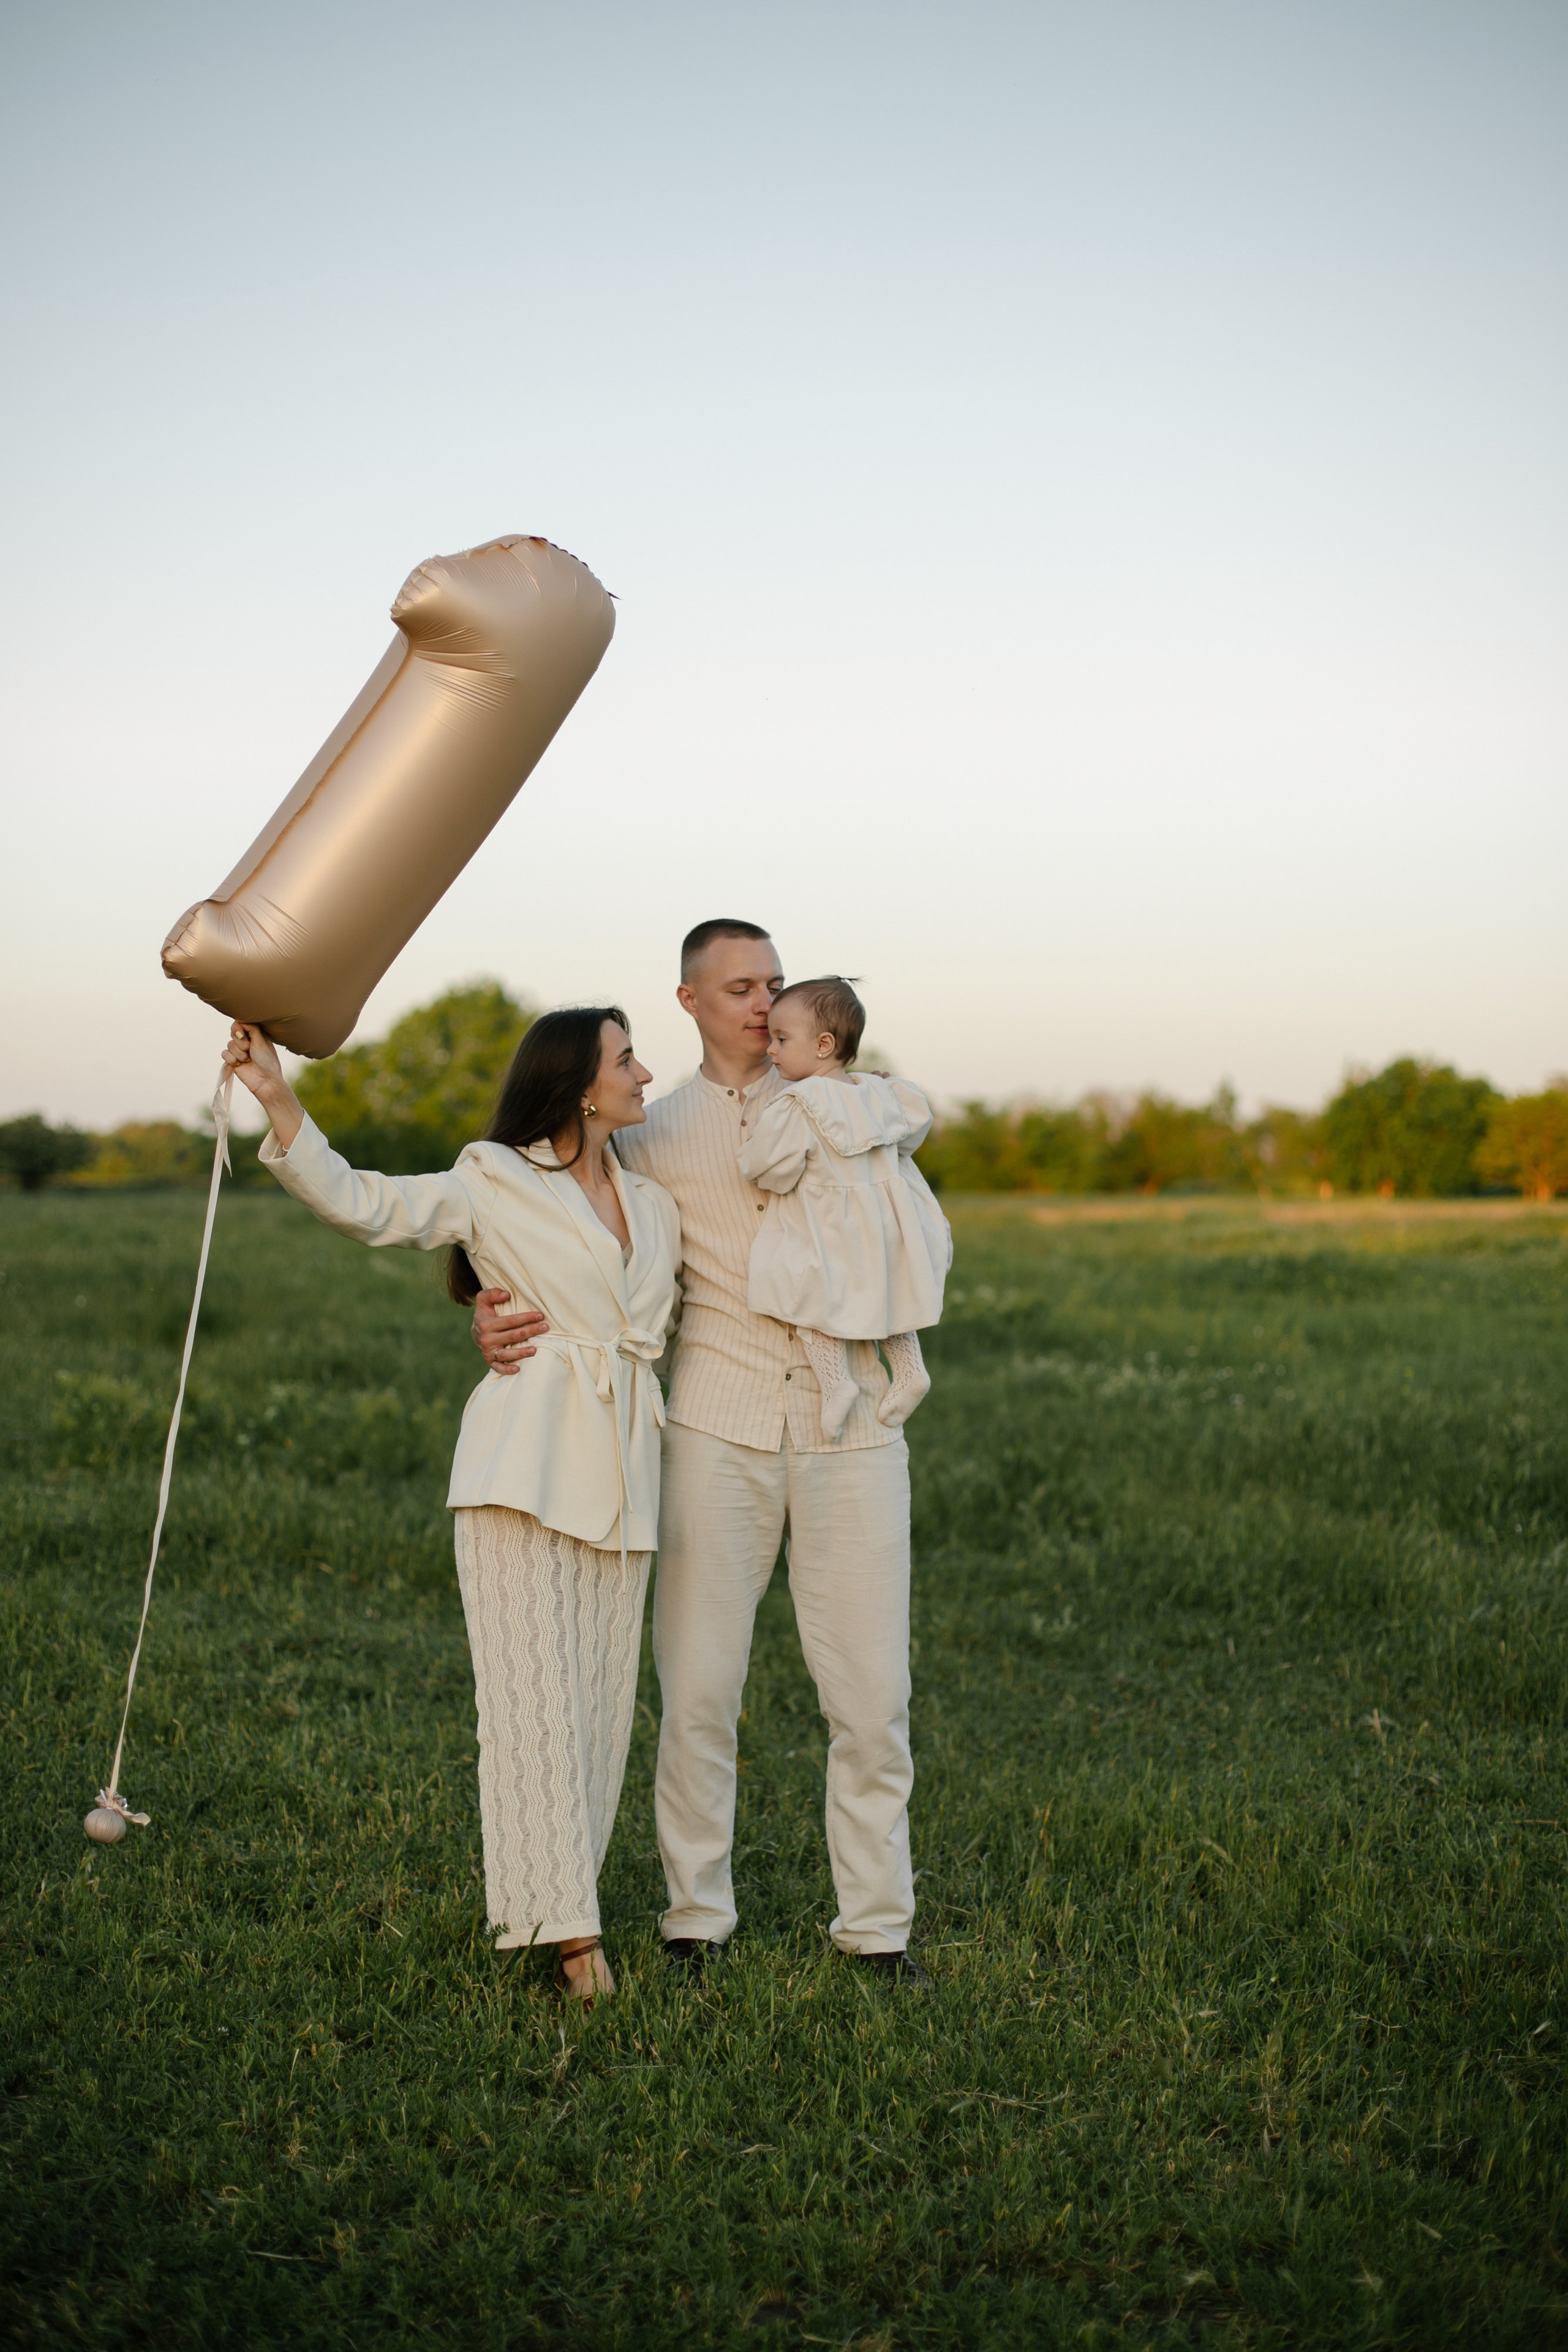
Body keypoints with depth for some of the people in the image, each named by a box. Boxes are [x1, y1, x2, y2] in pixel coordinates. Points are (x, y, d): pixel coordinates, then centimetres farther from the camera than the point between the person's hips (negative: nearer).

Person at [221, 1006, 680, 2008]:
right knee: (535, 1688, -7)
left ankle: (566, 1901, 16)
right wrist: (279, 1102, -22)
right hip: (527, 1463, -6)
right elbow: (362, 1202, -12)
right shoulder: (494, 1184, -1)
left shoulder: (655, 1204, 16)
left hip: (623, 1473, 6)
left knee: (603, 1691, 6)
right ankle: (566, 1923, -3)